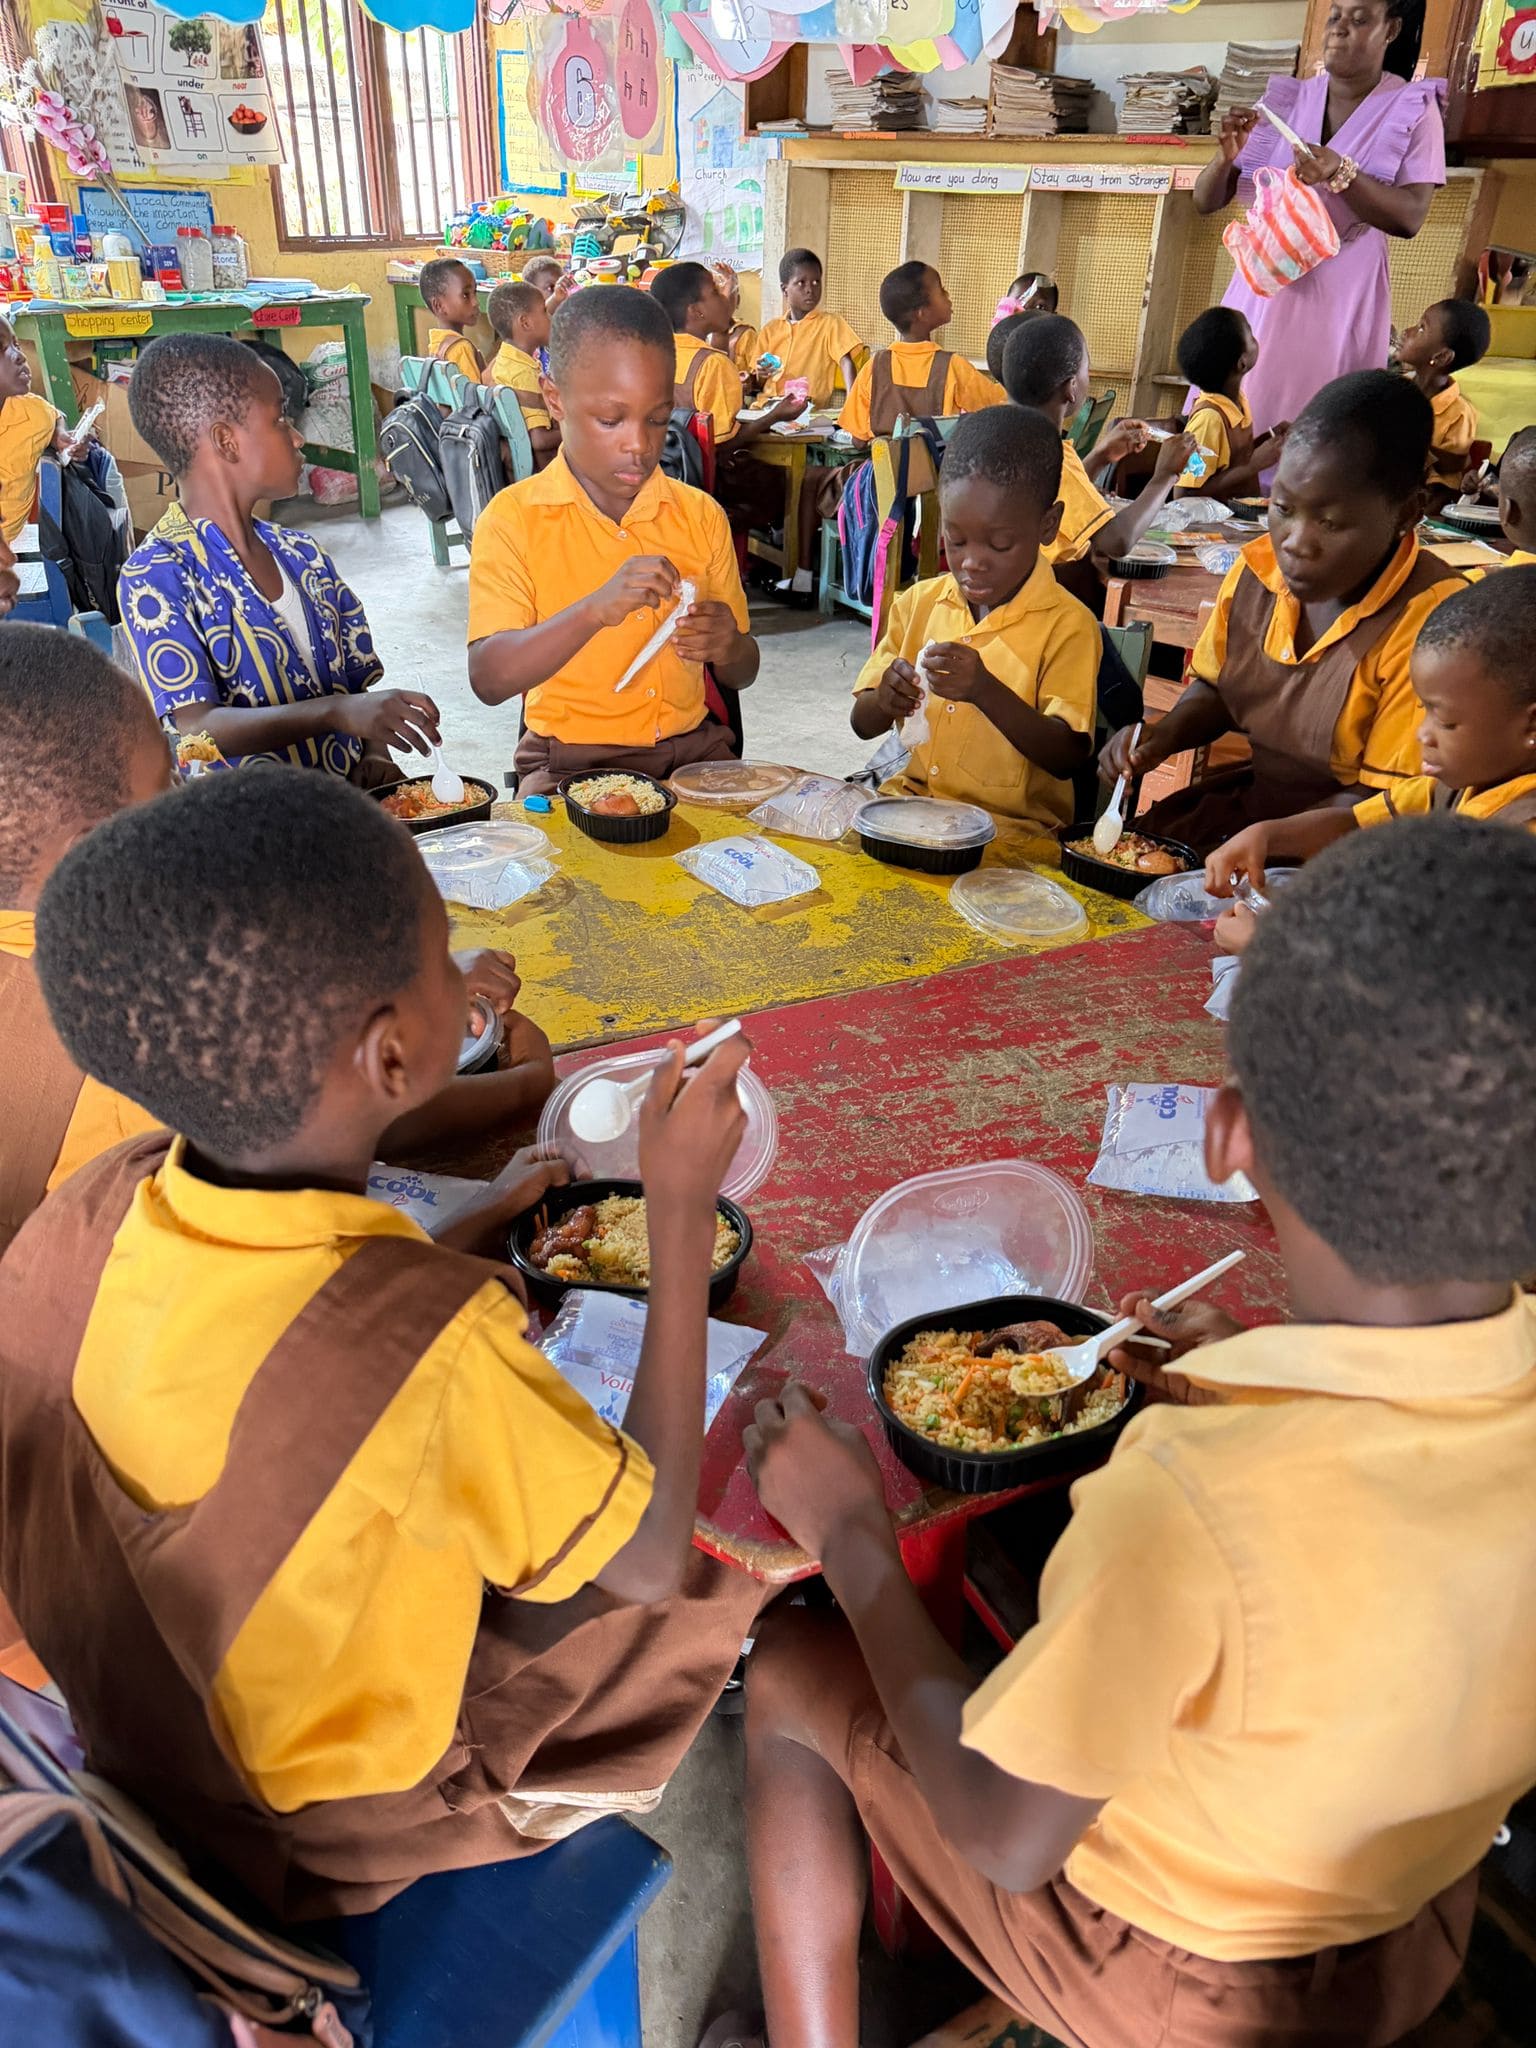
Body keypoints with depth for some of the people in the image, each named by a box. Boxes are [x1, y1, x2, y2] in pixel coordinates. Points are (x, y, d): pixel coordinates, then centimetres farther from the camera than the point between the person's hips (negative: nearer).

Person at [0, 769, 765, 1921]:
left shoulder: (95, 1213, -22)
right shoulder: (433, 1350, -41)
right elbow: (651, 1562, -23)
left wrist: (455, 1245, -6)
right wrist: (681, 1209, -24)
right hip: (343, 1822, -5)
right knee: (769, 1613, 13)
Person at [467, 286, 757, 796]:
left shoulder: (701, 515, 8)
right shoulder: (514, 518, -3)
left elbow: (741, 675, 13)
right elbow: (488, 680, -15)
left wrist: (728, 645, -11)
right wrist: (595, 610, -29)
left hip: (690, 748, 4)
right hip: (567, 760, -3)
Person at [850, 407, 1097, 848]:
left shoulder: (1067, 625, -6)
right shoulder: (917, 604, 8)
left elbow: (1067, 758, -13)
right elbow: (863, 724, 12)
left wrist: (986, 691, -28)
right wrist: (884, 701, -13)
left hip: (1011, 829, -5)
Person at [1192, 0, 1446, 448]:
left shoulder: (1414, 109, -2)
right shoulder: (1285, 100, 6)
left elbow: (1409, 218, -13)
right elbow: (1205, 202, 5)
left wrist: (1341, 174, -26)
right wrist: (1226, 155, -17)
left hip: (1340, 297, -3)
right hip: (1260, 288, 3)